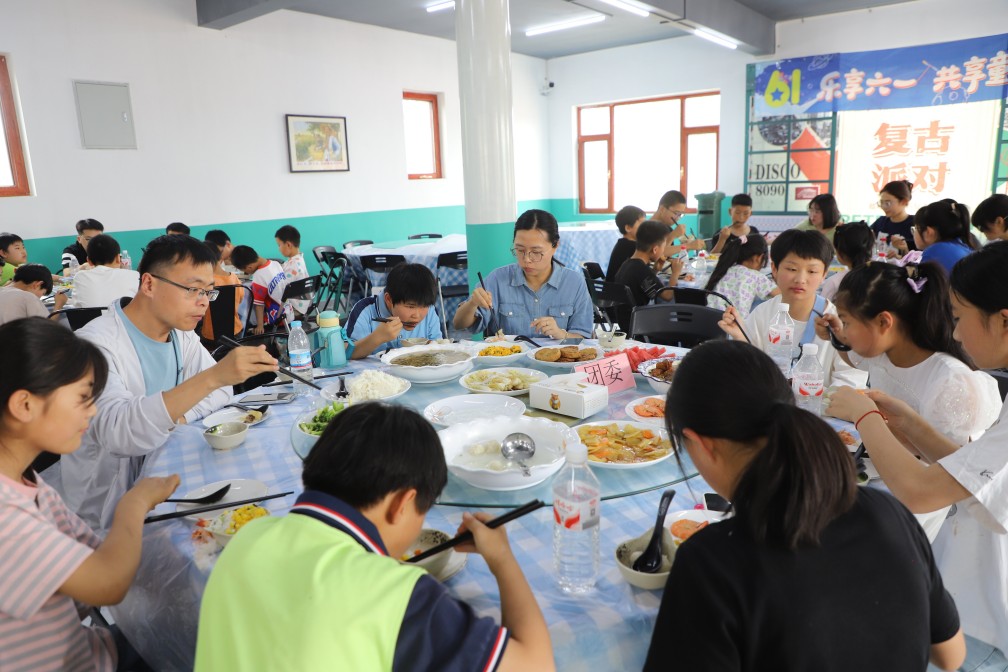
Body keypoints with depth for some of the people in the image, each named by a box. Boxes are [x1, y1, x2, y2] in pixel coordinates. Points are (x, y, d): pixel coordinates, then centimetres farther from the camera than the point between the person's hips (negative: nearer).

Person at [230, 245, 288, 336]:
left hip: (276, 317, -8)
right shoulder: (275, 263, -3)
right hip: (287, 310, 8)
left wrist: (260, 326, -16)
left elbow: (259, 304, -19)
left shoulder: (259, 278, -23)